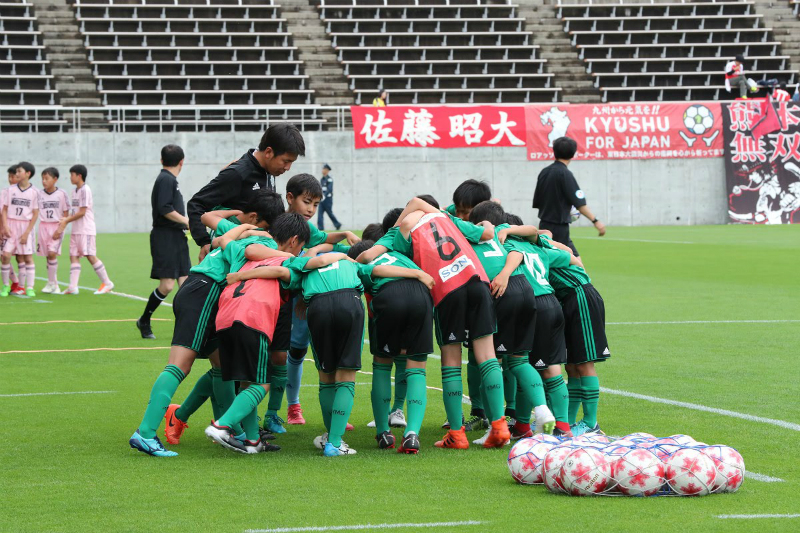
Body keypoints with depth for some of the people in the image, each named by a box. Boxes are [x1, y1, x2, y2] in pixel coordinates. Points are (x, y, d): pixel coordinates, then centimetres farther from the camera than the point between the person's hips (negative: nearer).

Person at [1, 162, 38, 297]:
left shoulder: (34, 192, -2)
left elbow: (35, 214, -2)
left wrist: (27, 232, -8)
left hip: (26, 227, -1)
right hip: (11, 226, 1)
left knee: (28, 258, 0)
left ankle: (30, 288, 6)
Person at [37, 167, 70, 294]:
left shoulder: (61, 194, -4)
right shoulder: (39, 194, 3)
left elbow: (66, 213, 0)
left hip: (57, 226, -3)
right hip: (43, 226, 3)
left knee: (52, 253, -16)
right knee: (48, 255, 5)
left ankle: (52, 283, -9)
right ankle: (53, 284, 13)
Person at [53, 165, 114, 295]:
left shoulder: (85, 190, -12)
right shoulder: (75, 191, 15)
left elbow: (82, 212, -16)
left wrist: (66, 221, -10)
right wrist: (66, 220, 1)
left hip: (86, 230, -9)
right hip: (76, 230, 9)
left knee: (90, 256, -7)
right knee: (73, 256, 1)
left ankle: (107, 283, 2)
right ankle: (73, 287, -3)